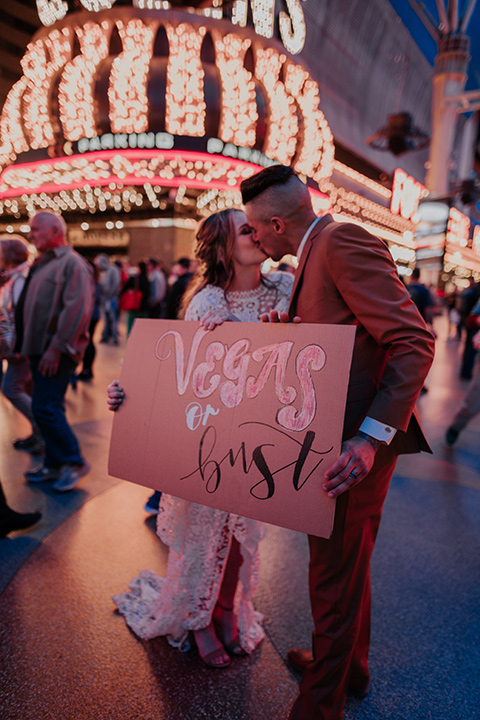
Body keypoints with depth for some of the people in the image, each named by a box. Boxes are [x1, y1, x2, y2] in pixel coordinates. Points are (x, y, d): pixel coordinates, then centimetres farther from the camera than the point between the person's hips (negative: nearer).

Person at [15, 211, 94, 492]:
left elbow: (77, 309, -20)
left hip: (56, 351, -9)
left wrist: (56, 347, -22)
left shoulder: (72, 263, -9)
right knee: (49, 408, 13)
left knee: (46, 408, -10)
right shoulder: (43, 264, 18)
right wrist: (25, 345, 13)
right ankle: (55, 464, 24)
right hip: (40, 348, 9)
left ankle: (74, 462, 5)